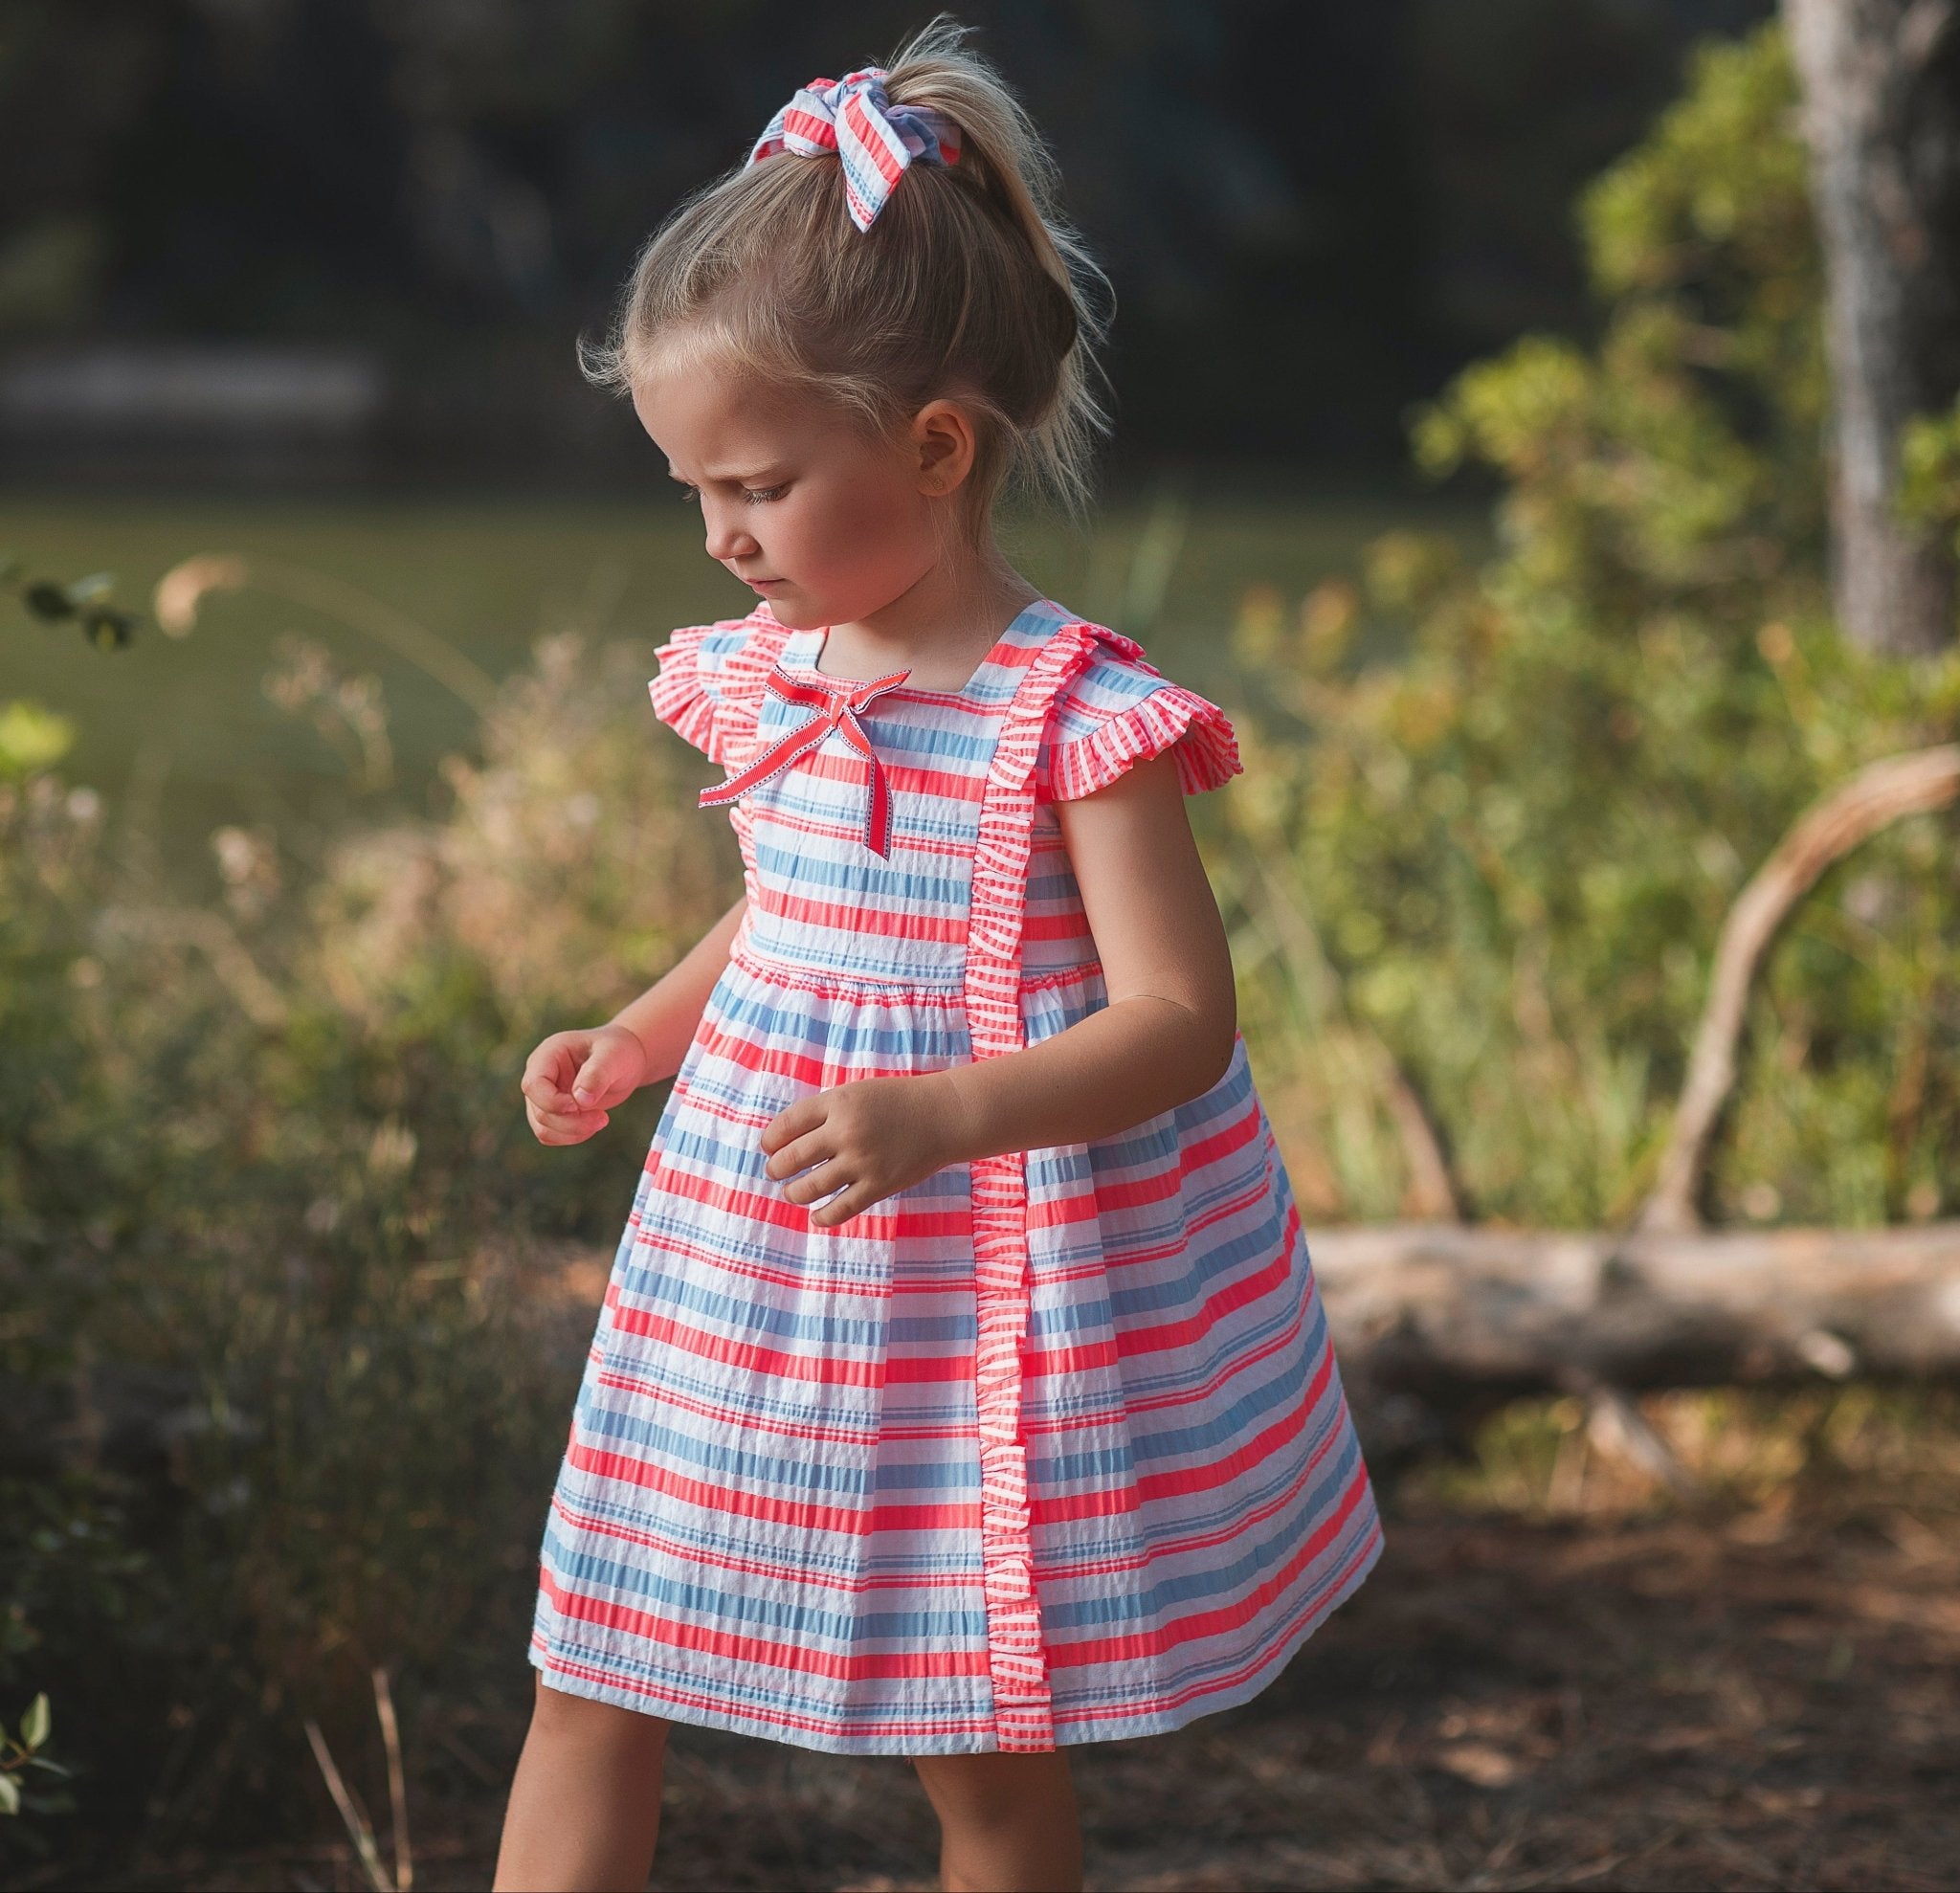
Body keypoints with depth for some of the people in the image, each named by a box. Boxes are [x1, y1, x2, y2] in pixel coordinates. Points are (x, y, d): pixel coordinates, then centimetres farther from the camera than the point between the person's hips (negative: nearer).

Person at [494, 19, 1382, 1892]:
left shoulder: (1078, 717, -17)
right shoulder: (759, 679, 4)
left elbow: (1178, 1016, -21)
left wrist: (944, 1114, -35)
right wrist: (633, 1038, 6)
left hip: (993, 1292, -6)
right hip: (747, 1273, 6)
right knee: (590, 1691, 7)